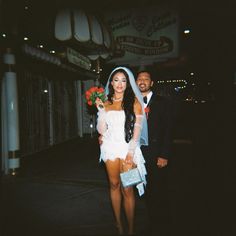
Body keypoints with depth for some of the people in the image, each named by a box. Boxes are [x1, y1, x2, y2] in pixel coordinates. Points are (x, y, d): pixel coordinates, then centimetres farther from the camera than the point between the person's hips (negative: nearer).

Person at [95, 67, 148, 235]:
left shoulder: (134, 101, -1)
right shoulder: (106, 103, 7)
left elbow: (137, 130, -5)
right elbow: (101, 130, 3)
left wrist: (130, 153, -12)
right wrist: (101, 110, -6)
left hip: (128, 147, -3)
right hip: (110, 147, 3)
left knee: (127, 189, -2)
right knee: (114, 185, 11)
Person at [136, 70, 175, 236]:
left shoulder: (164, 103, 2)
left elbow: (169, 130, -4)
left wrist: (164, 155, -11)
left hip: (158, 156, -2)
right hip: (140, 154, 3)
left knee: (160, 192, 4)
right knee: (148, 192, 11)